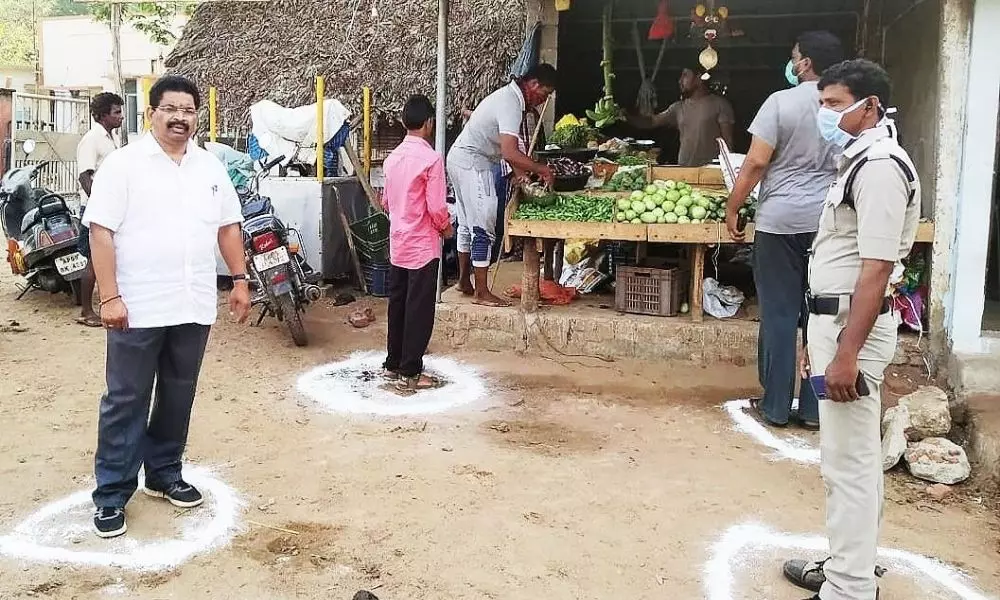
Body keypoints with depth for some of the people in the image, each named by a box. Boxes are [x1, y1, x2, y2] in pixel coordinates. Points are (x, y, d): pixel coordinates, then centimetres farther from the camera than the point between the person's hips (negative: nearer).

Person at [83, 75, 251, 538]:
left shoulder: (210, 167, 10)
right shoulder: (123, 164, -7)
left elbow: (228, 226, 15)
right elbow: (101, 231, -11)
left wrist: (240, 280, 8)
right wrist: (109, 297, -17)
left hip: (194, 307, 5)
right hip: (138, 307, -5)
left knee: (178, 397, 14)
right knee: (125, 402, 2)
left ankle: (164, 474, 30)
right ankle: (111, 495, 11)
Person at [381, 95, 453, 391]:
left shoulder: (393, 157, 6)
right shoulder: (431, 159, -16)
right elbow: (437, 208, -18)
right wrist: (446, 228, 0)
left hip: (397, 243, 7)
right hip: (423, 246, -7)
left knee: (397, 304, 15)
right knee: (419, 310, 0)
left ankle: (393, 363, 25)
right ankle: (410, 373, 5)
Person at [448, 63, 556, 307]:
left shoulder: (509, 95, 11)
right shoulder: (511, 104, -20)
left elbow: (507, 149, 17)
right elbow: (510, 153, -30)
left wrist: (523, 170, 9)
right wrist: (540, 169, -19)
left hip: (460, 158, 11)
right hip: (472, 165, -11)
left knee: (467, 224, 18)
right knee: (483, 227, -7)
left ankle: (464, 280, 28)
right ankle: (482, 292, -3)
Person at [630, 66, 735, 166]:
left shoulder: (720, 104, 2)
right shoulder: (678, 107, 15)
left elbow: (727, 141, -1)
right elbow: (651, 122, 17)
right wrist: (627, 116, 4)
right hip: (683, 169, 4)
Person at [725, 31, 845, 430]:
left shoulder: (781, 102, -8)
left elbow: (756, 163, -12)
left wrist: (732, 208, -1)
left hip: (781, 220, -4)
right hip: (830, 221, 4)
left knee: (779, 313, 4)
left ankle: (775, 406, 11)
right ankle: (815, 408, 15)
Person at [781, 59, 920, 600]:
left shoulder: (880, 166, -16)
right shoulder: (860, 160, 15)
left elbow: (877, 268, -22)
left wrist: (847, 353, -24)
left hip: (854, 325, -11)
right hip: (837, 317, 11)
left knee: (849, 460, -4)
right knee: (851, 455, 18)